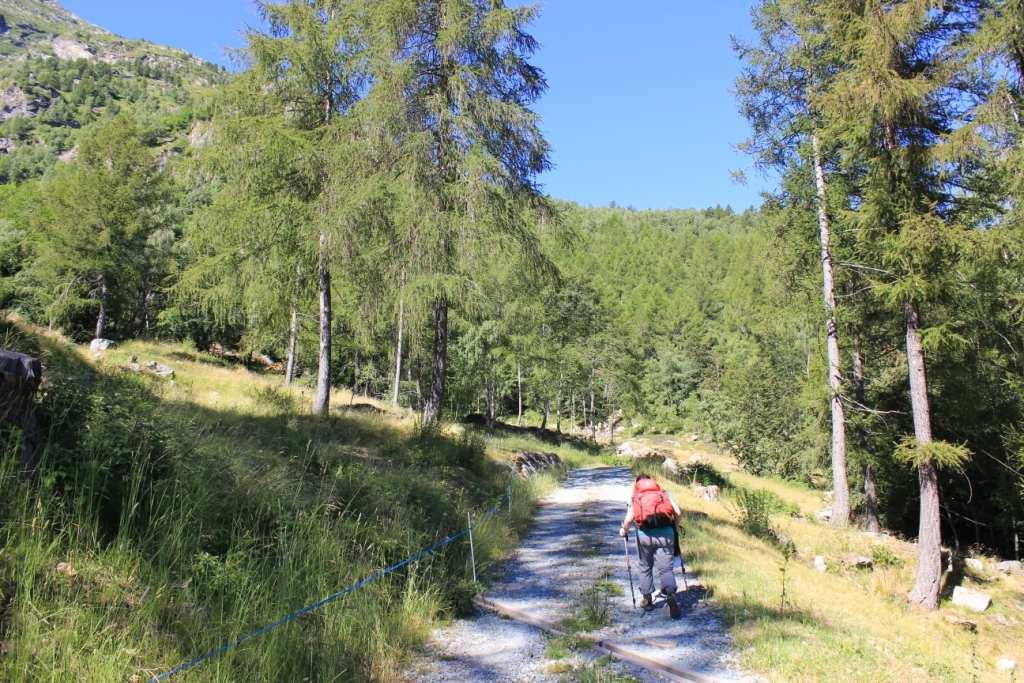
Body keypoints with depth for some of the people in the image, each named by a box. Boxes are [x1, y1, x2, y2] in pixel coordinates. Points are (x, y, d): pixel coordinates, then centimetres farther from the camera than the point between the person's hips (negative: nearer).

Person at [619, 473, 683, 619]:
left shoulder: (635, 497, 13)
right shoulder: (664, 493, 16)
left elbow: (629, 518, -1)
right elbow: (678, 512, 7)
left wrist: (624, 530, 17)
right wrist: (673, 524, 26)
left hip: (645, 535, 0)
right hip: (666, 533, 0)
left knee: (645, 567, 20)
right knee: (665, 568, 2)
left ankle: (647, 599, 27)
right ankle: (671, 595, -22)